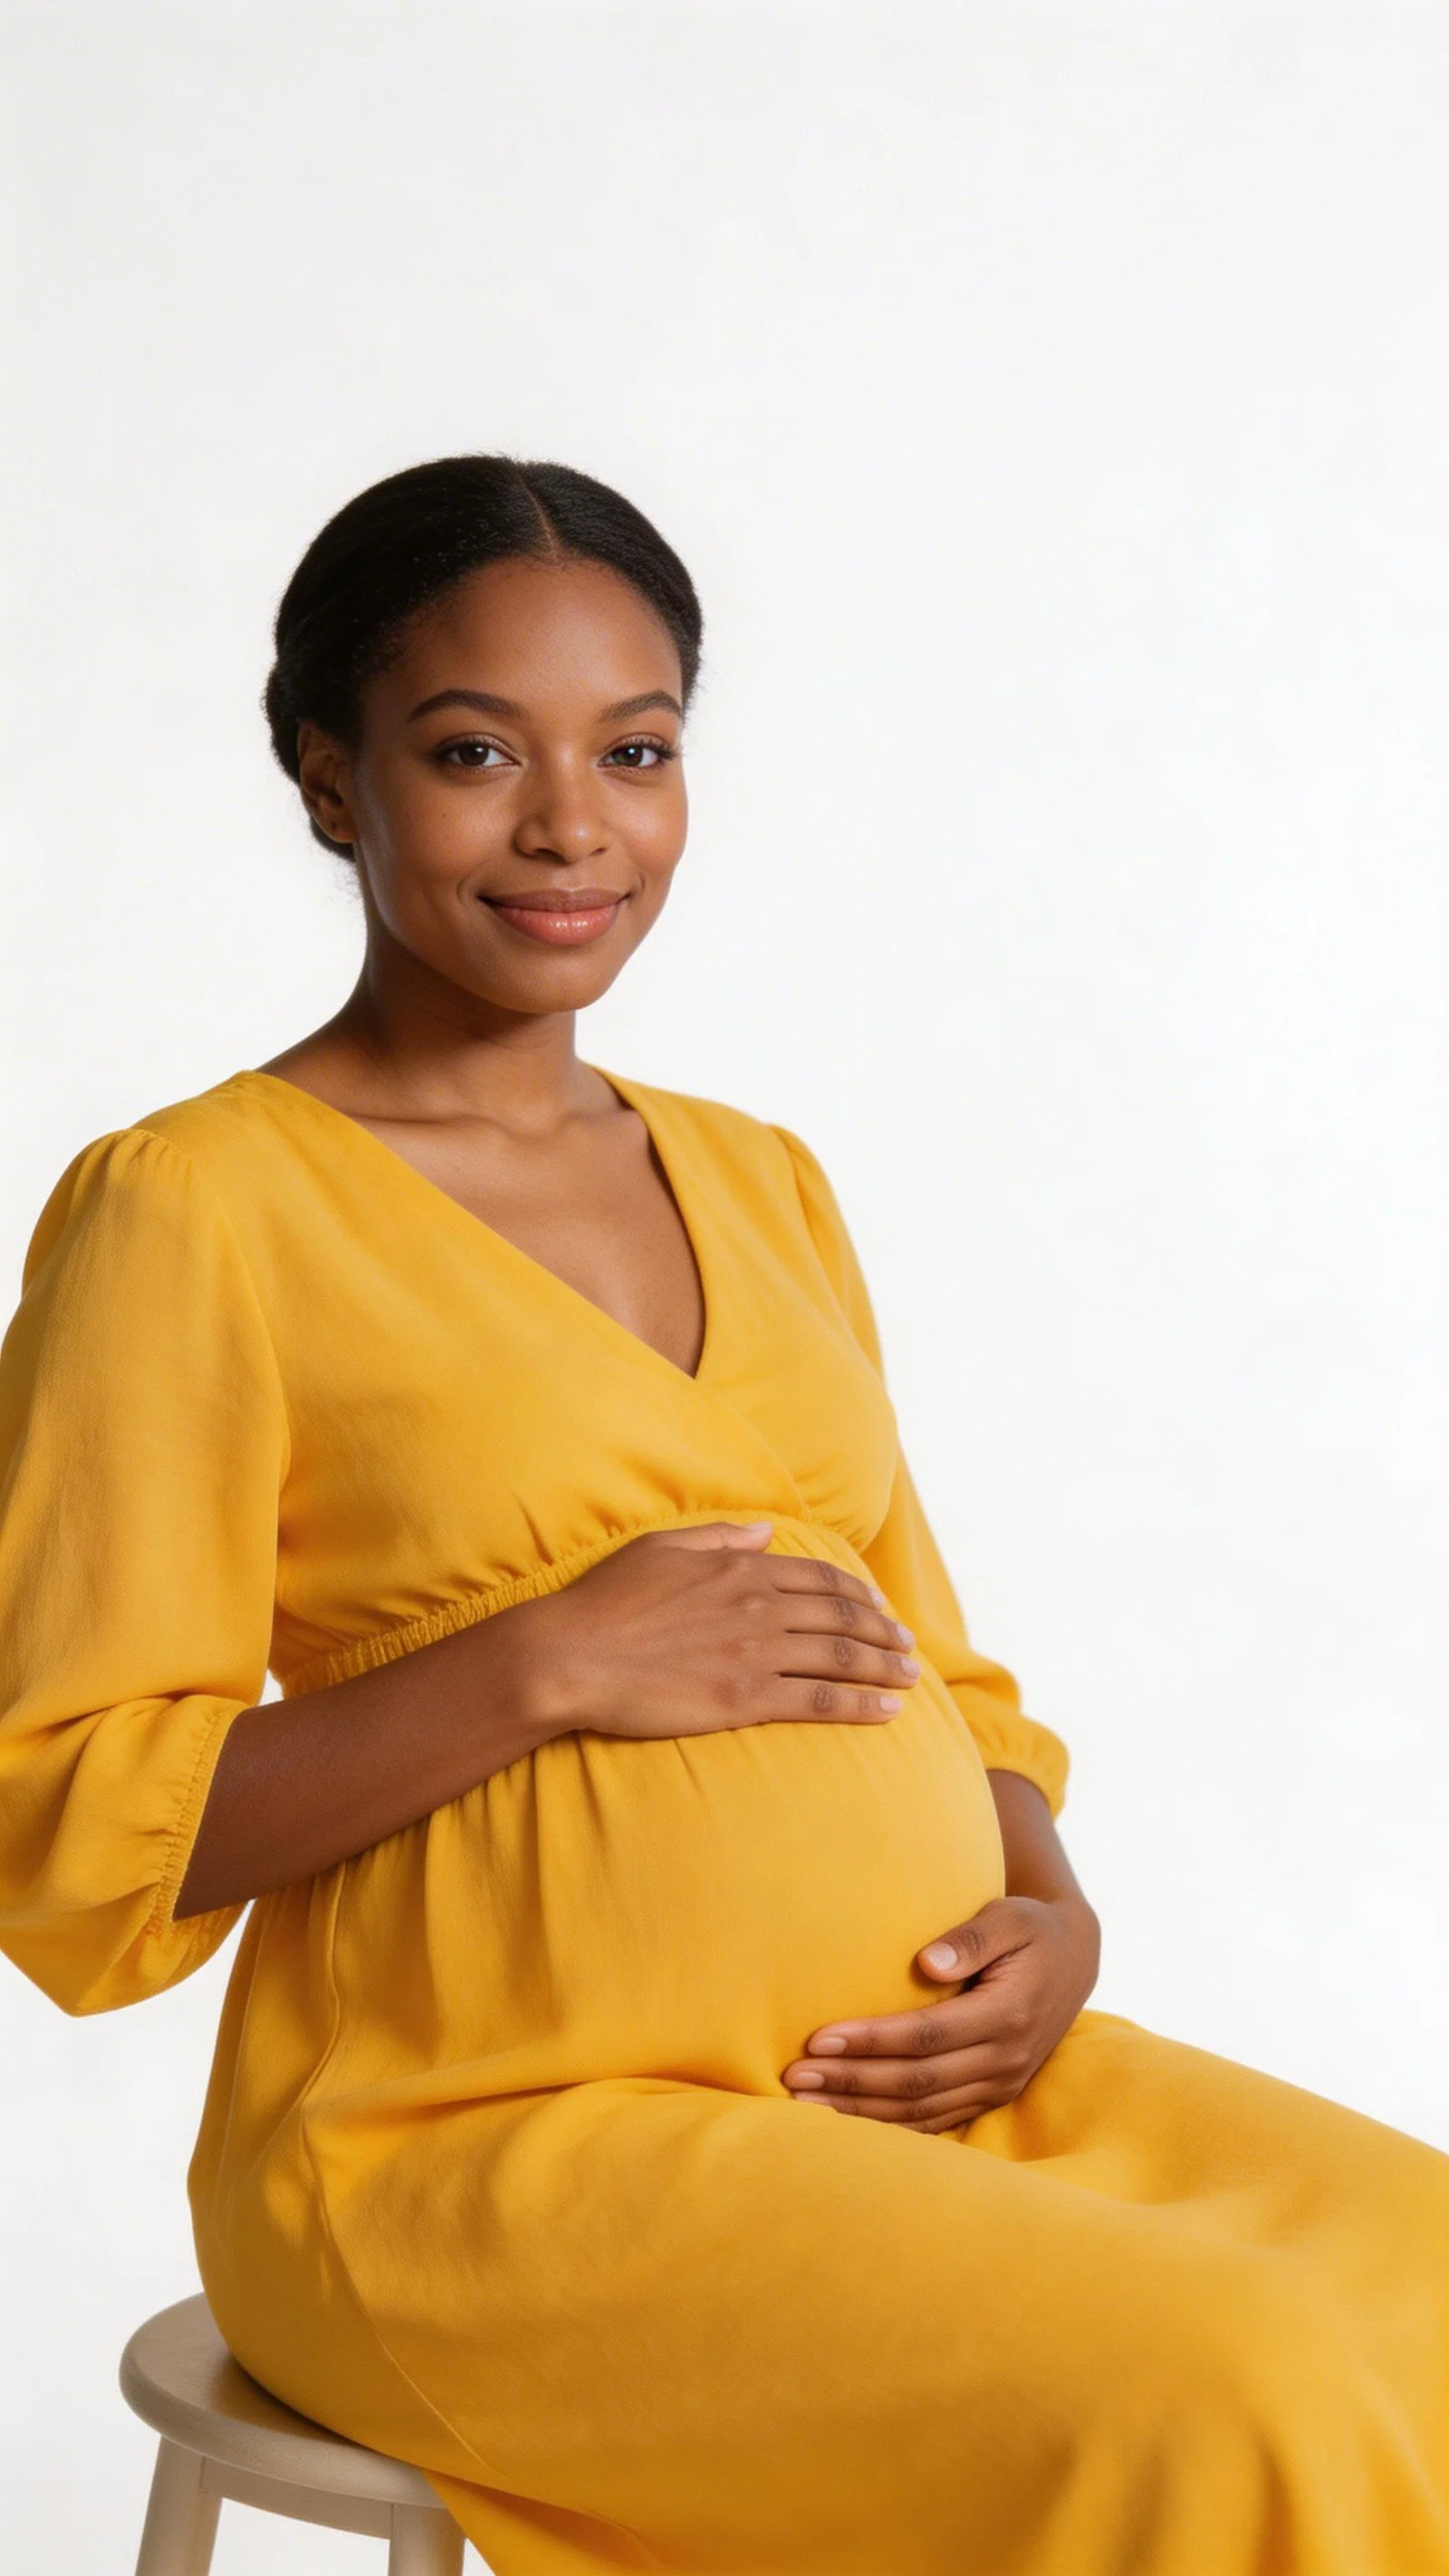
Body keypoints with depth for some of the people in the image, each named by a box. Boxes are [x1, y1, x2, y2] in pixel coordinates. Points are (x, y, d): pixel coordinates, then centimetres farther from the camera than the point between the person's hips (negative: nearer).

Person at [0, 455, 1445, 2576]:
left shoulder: (761, 1184, 17)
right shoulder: (192, 1211, -4)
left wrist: (1052, 1919, 0)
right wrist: (545, 1668, -17)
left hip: (923, 2084, 7)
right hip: (483, 2147, -6)